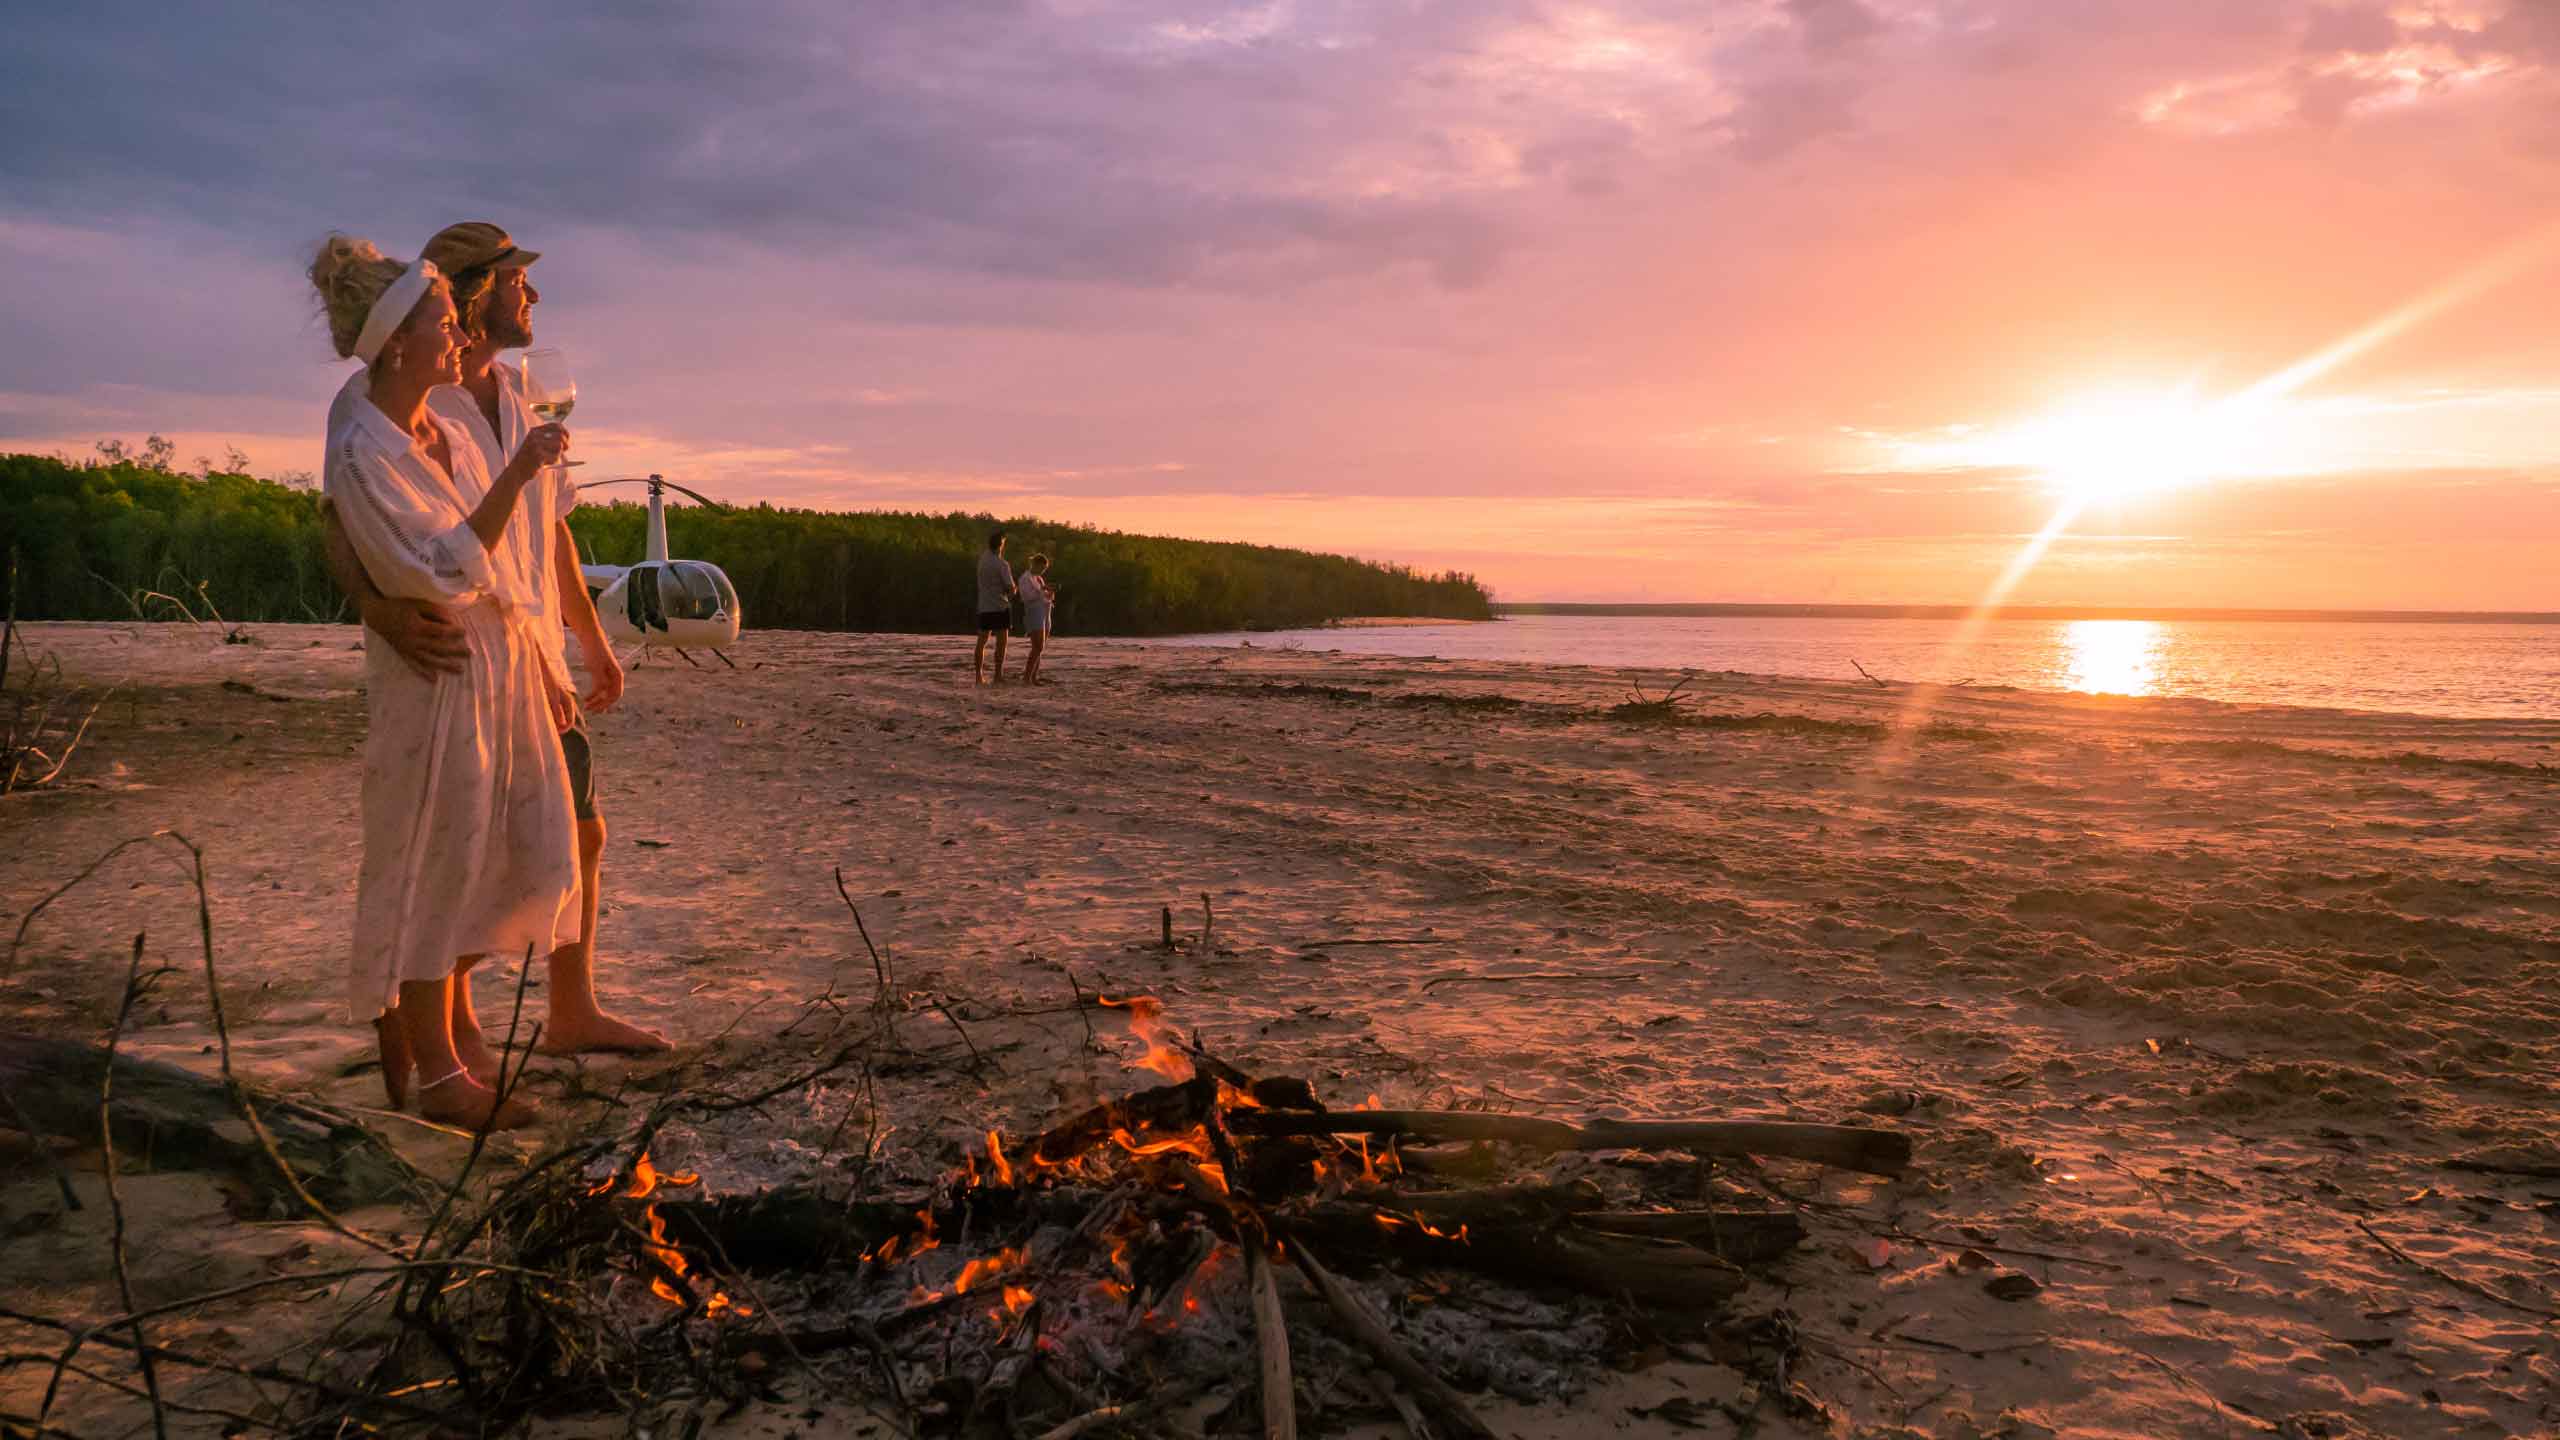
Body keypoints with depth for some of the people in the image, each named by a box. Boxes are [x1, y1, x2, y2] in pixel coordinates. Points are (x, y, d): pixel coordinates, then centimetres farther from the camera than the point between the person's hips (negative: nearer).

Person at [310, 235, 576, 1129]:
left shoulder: (446, 432, 10)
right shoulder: (363, 455, -15)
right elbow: (446, 572, -22)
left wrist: (542, 671, 18)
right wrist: (516, 475, -26)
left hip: (504, 661, 8)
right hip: (436, 675, -8)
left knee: (529, 855, 12)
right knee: (437, 863, 2)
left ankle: (407, 1006, 30)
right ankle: (439, 1073, 15)